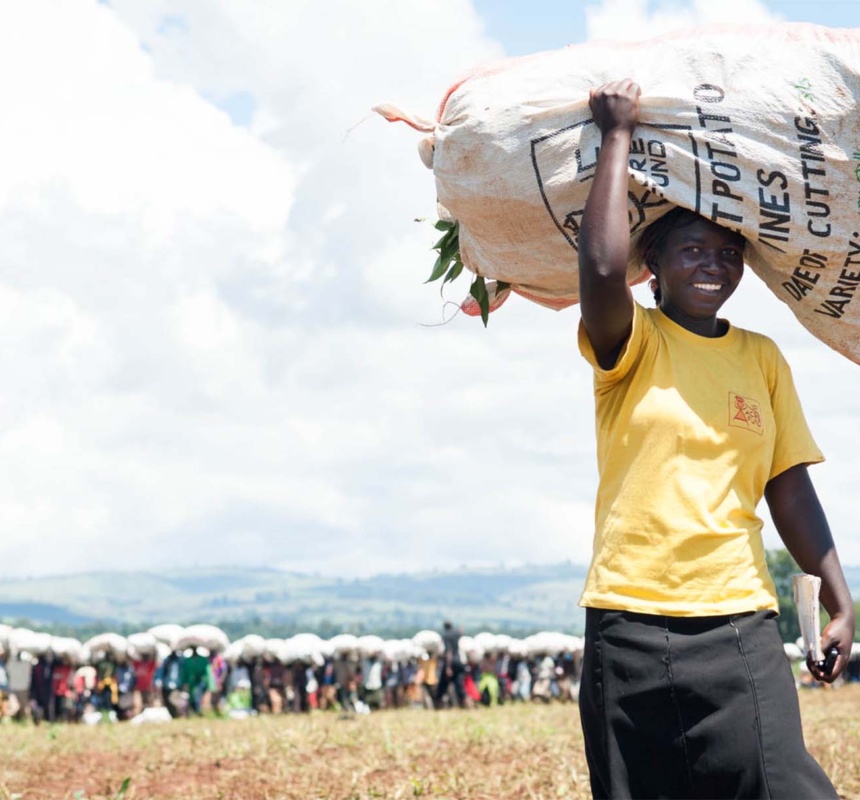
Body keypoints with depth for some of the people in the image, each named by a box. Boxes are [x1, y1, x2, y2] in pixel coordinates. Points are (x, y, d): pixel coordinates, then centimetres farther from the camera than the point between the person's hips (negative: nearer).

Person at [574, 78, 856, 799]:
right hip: (630, 621, -2)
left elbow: (791, 490, 11)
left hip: (739, 617, 2)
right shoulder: (631, 341, 1)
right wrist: (617, 136, -12)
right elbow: (601, 269, -21)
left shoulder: (763, 359, 11)